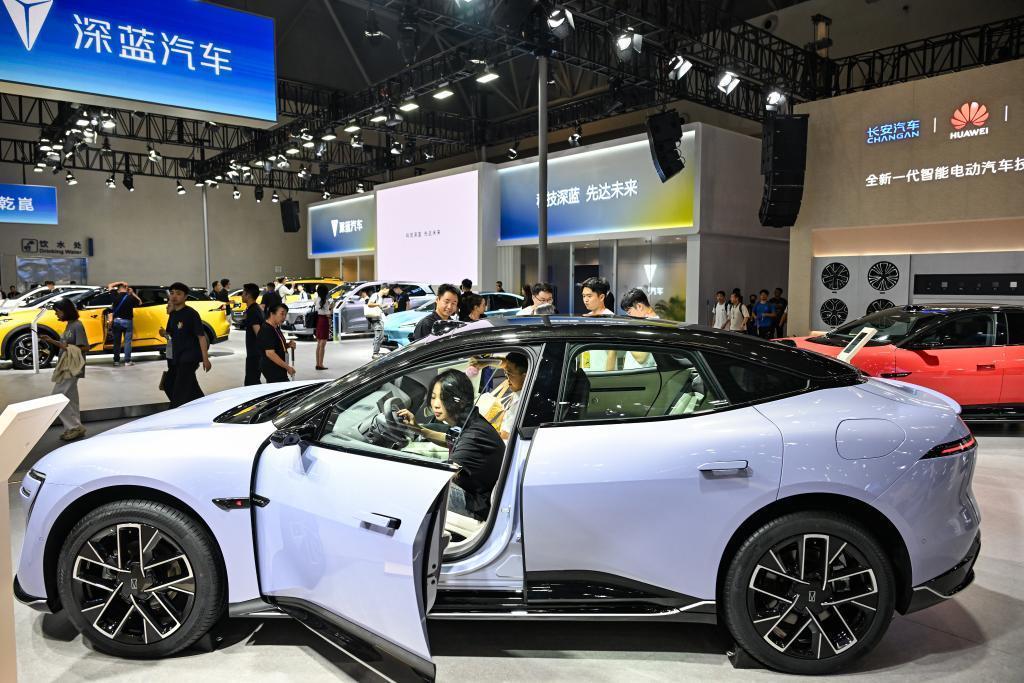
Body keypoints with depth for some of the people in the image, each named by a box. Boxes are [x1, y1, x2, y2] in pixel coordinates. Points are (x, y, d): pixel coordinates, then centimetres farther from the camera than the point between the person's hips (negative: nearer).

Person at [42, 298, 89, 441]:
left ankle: (74, 427, -4)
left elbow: (85, 348, -17)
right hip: (67, 367, 9)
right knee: (70, 399, 11)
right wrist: (51, 341, 6)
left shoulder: (77, 326, -15)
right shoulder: (69, 325, 11)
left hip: (72, 367, -9)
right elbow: (66, 345, 15)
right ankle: (74, 428, 17)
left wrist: (67, 347, -24)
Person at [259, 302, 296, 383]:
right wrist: (287, 367, -21)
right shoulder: (266, 330, -17)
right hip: (272, 370, -10)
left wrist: (288, 345, 4)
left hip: (278, 369, 10)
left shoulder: (276, 328, 13)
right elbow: (270, 353, -24)